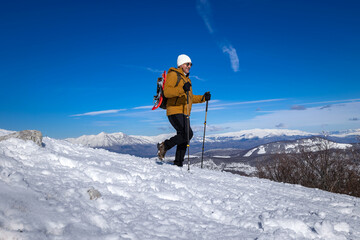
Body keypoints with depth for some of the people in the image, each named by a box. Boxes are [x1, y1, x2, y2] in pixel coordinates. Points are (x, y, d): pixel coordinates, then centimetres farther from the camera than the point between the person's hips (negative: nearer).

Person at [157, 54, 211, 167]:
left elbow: (190, 98, 29)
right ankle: (164, 145, -7)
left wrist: (203, 98, 15)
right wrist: (182, 89, -32)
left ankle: (178, 164, 16)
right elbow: (167, 92, -17)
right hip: (175, 112, -9)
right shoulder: (173, 75, -3)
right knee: (188, 134, -22)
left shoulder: (186, 79, 26)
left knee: (183, 139, 8)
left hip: (184, 114, 9)